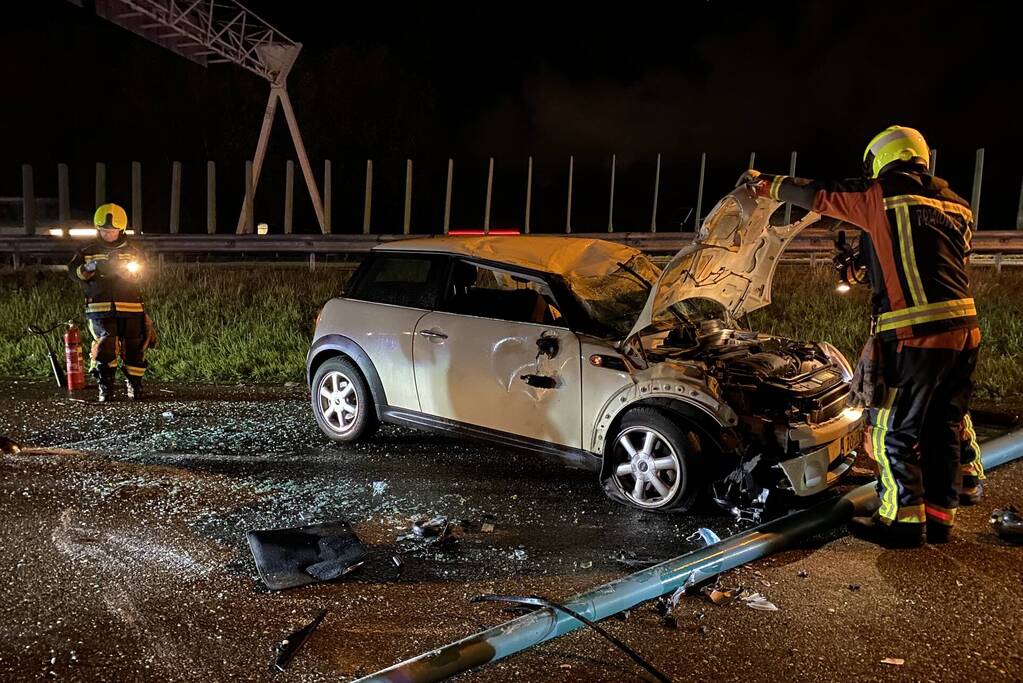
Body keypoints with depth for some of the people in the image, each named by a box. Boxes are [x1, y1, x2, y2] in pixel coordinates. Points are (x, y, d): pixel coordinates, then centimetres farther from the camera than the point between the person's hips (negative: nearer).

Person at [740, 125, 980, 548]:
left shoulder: (883, 195, -2)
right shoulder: (955, 205, 19)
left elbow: (818, 196, 6)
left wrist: (765, 183, 20)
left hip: (916, 334, -8)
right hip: (964, 328, 8)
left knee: (893, 432, 2)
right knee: (943, 428, 15)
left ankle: (902, 521, 8)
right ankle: (939, 516, 24)